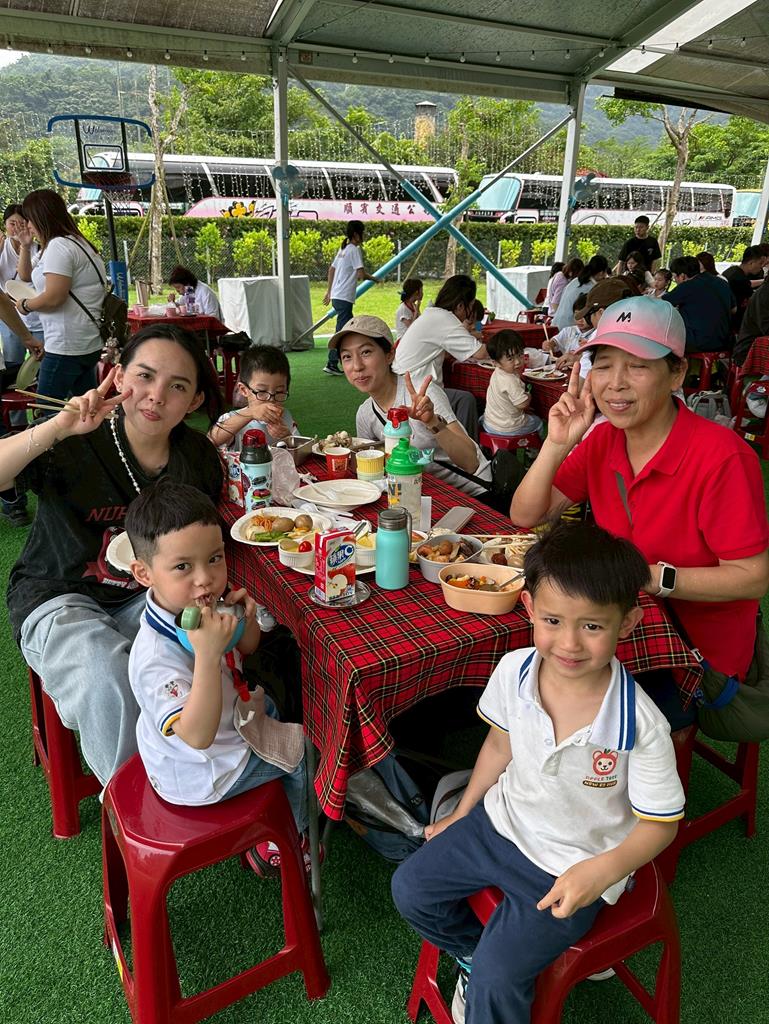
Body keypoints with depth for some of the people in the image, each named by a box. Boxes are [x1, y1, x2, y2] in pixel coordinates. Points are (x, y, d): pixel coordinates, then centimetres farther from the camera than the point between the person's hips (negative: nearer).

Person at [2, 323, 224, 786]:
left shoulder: (198, 457, -5)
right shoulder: (75, 446, -19)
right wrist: (60, 427, -39)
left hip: (147, 594, 4)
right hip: (59, 598, -3)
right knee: (109, 680, -32)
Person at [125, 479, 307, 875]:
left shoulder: (200, 607, -15)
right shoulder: (156, 658, -41)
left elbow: (245, 650, 2)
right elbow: (199, 736, -44)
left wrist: (246, 621, -21)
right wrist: (207, 654, -53)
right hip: (201, 775, -8)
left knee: (266, 704, 31)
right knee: (300, 750, 5)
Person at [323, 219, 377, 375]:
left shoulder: (343, 249, 16)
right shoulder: (354, 250, -10)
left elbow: (331, 270, 21)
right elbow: (361, 274, -18)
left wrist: (329, 291, 26)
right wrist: (373, 278, 2)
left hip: (336, 296, 9)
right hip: (344, 298, -9)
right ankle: (331, 364, -8)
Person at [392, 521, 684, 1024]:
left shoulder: (641, 725, -30)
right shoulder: (514, 671, -19)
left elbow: (661, 823, -13)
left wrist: (605, 869, -31)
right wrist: (461, 814, 12)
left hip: (572, 867, -4)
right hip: (501, 822, 5)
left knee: (496, 979, -11)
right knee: (410, 889, 9)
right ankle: (472, 956, 36)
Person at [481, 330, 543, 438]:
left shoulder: (497, 373, -2)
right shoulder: (510, 380, -32)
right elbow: (522, 403, -27)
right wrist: (528, 395, -7)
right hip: (507, 428, -7)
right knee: (538, 422, 19)